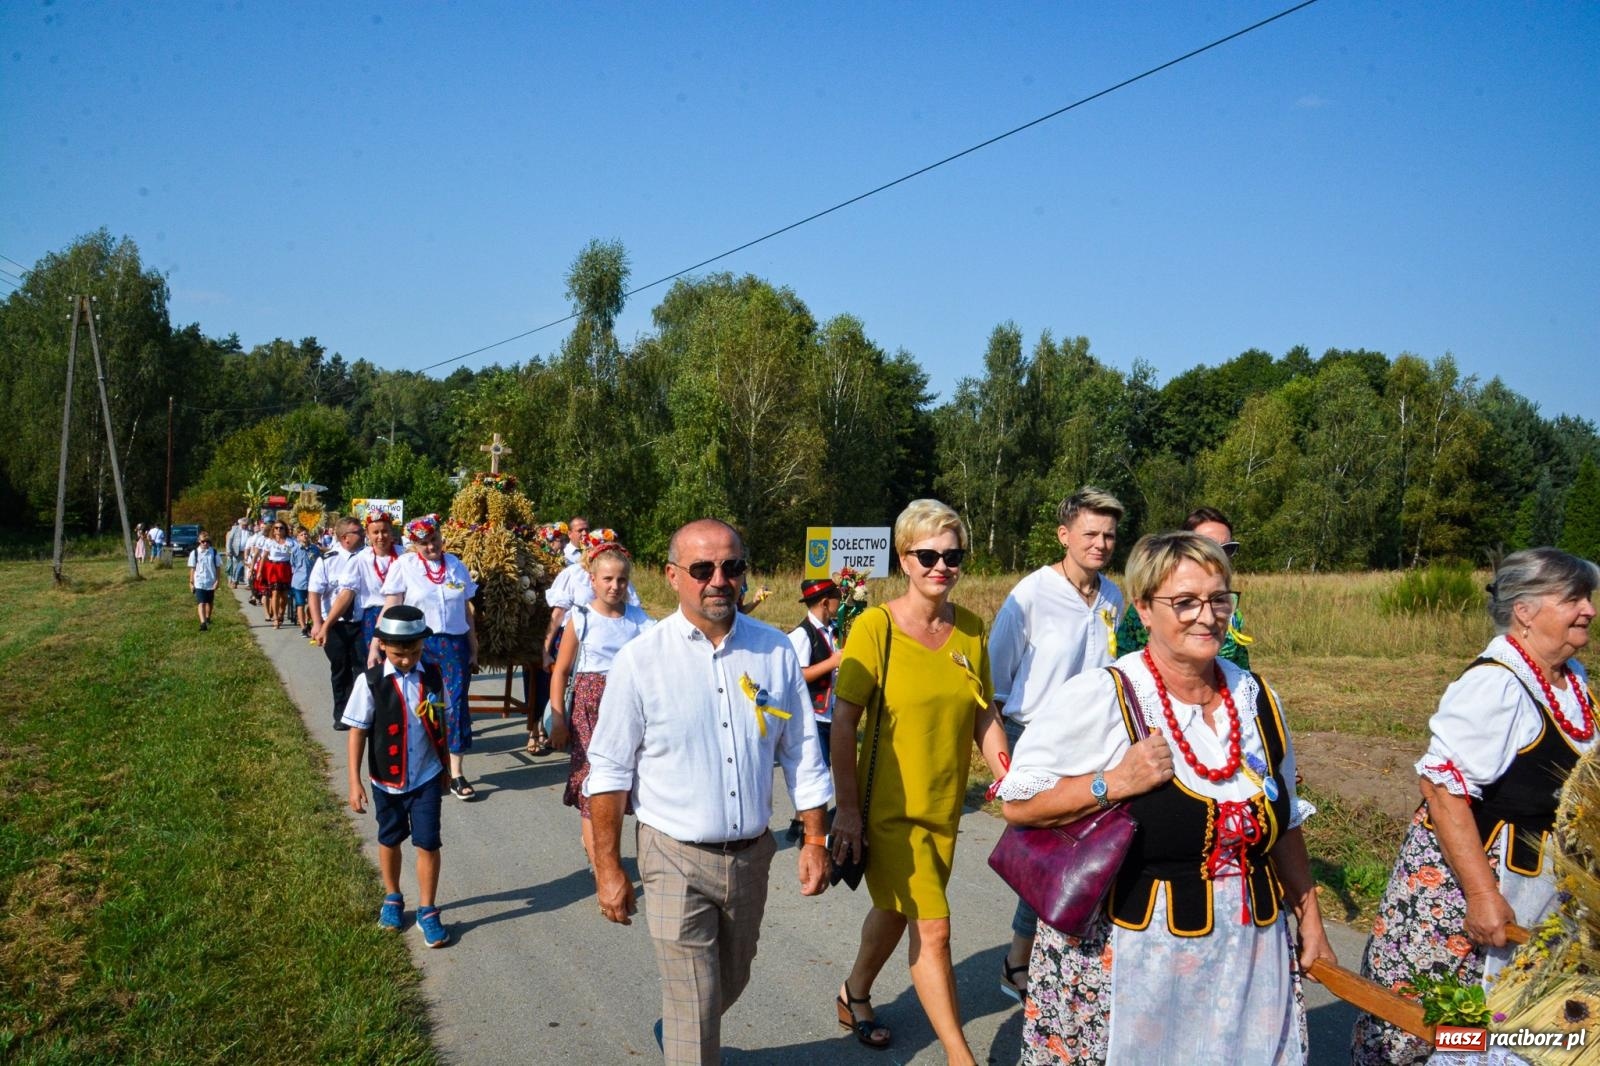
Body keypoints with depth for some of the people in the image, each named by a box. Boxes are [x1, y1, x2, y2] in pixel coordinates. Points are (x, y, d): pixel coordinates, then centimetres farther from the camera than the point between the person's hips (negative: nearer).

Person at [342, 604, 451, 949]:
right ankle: (392, 898, 40)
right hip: (386, 779, 0)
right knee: (389, 840, 19)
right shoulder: (371, 681, -14)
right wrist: (355, 782, -10)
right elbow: (357, 730, -9)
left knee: (427, 843, -1)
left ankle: (428, 911, 15)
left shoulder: (432, 676, -7)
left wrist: (446, 766, 12)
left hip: (426, 778, 0)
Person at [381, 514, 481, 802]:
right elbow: (390, 610, -4)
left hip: (455, 645, 2)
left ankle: (456, 773, 5)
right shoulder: (403, 565, -1)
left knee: (456, 704, -1)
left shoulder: (455, 565, 9)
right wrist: (376, 646, -11)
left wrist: (473, 647, 12)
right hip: (419, 645, -2)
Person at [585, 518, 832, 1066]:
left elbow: (801, 754, 5)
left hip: (752, 854, 4)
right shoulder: (640, 660, -12)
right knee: (695, 1007, -1)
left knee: (730, 983, 24)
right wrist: (608, 870, -7)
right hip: (676, 860, -4)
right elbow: (609, 771, -8)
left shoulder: (776, 652, -3)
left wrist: (815, 839, 4)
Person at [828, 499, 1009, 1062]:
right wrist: (846, 806, -14)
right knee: (933, 928, -5)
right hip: (889, 808, -5)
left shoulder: (970, 628, 0)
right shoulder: (875, 626, -15)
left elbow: (985, 716, 7)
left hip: (943, 807, 5)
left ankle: (855, 994, 48)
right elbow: (843, 720, -13)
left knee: (896, 910, 22)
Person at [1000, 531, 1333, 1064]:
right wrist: (1113, 784, -23)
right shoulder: (1099, 697, -14)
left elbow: (1283, 820, 16)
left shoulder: (1256, 698, 4)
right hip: (1126, 955, -5)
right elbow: (1018, 804, -13)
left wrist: (1309, 917, 18)